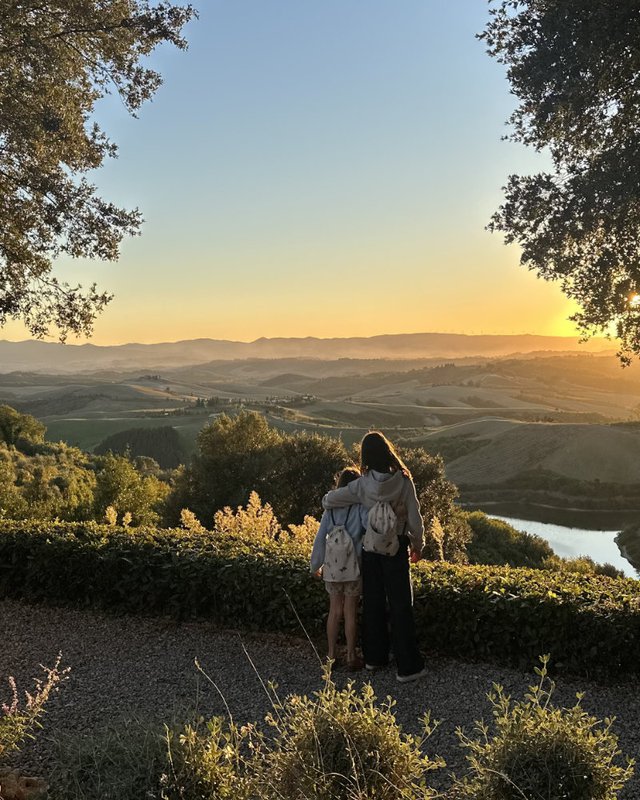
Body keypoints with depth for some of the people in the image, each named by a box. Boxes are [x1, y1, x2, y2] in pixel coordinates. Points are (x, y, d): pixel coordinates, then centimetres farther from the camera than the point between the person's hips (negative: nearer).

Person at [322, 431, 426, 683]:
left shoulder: (362, 485, -11)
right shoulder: (404, 481, -15)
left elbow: (327, 501, -12)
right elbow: (415, 519, -10)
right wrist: (418, 546, 6)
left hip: (370, 549, 2)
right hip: (396, 549, -2)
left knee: (373, 603, 16)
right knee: (400, 606, 5)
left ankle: (374, 657, 28)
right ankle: (408, 666, 9)